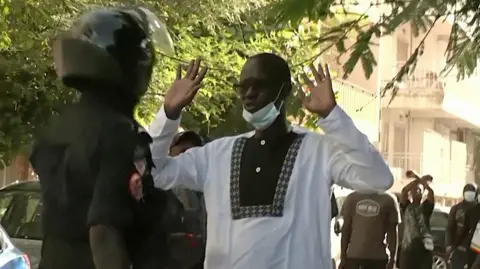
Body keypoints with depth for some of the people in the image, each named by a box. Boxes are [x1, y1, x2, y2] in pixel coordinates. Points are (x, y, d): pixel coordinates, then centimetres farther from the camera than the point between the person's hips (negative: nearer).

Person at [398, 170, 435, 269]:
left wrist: (419, 179, -2)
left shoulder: (426, 207, 9)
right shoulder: (406, 207, 9)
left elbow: (431, 191, -7)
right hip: (408, 248, 0)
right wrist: (417, 180, -7)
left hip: (425, 248, 0)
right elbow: (404, 191, -8)